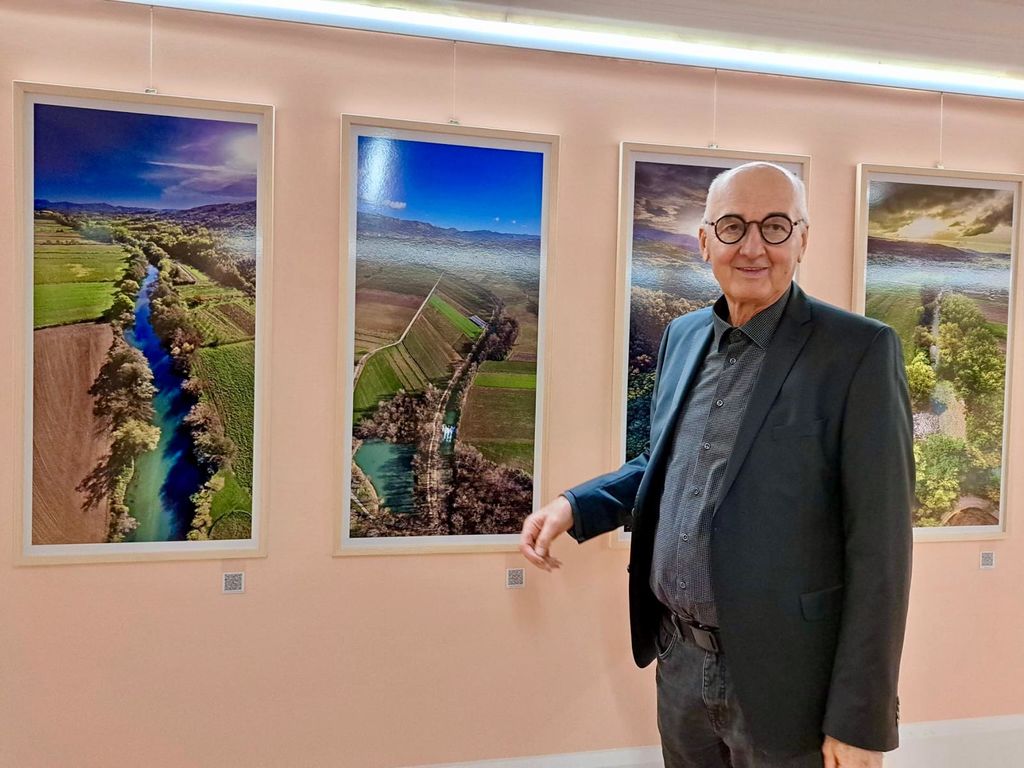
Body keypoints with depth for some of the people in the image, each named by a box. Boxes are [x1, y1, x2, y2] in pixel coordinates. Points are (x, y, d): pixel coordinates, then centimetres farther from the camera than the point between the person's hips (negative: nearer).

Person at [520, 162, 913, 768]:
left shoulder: (860, 350, -13)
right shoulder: (684, 335, 5)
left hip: (783, 677, -5)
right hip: (678, 661, 5)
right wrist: (575, 505, -1)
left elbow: (879, 544, -14)